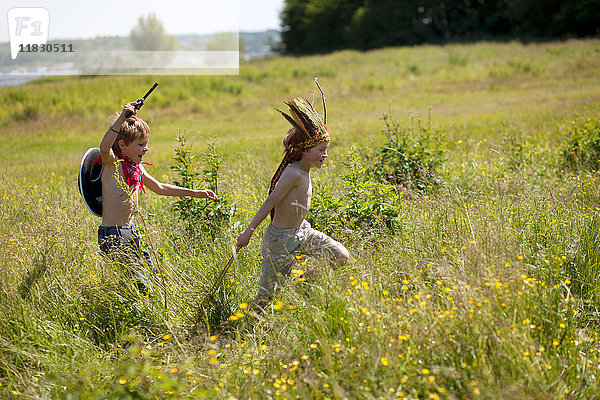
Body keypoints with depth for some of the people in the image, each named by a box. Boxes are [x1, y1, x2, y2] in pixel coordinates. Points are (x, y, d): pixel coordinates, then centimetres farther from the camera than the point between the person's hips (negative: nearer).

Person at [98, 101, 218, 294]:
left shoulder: (137, 168, 13)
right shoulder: (112, 163, -12)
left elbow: (159, 188, 28)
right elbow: (104, 147, -36)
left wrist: (195, 193, 29)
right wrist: (122, 118, -44)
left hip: (130, 234, 9)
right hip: (113, 236, -9)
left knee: (150, 274, 9)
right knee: (142, 286, -14)